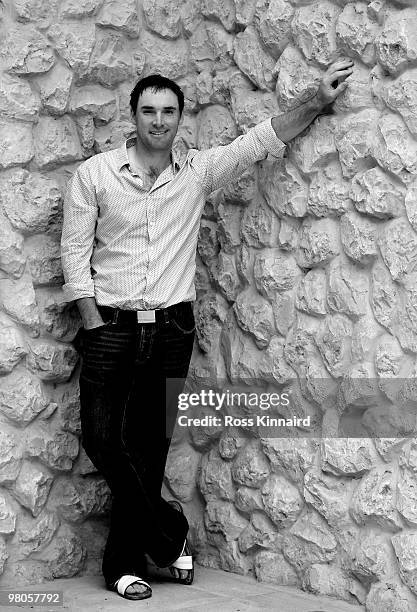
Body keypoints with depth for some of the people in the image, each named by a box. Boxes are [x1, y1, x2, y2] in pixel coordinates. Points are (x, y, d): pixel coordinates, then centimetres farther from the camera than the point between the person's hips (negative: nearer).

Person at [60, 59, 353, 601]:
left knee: (150, 444, 4)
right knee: (104, 438, -6)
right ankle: (169, 531, 13)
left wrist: (318, 102, -8)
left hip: (173, 328, 1)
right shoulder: (94, 174, 0)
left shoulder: (198, 171, 6)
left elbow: (259, 142, 3)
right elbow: (75, 252, -1)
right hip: (112, 326, -1)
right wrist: (94, 326, -8)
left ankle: (124, 562, 17)